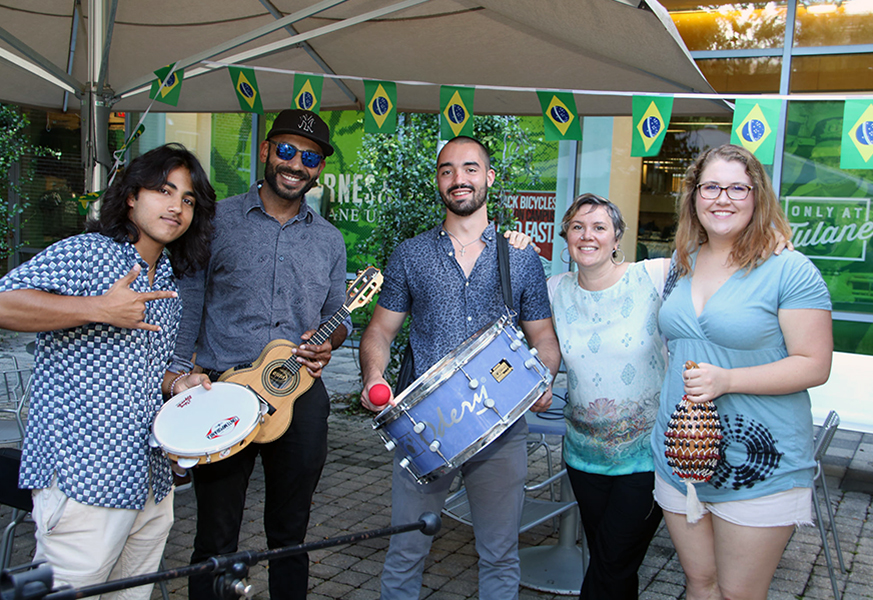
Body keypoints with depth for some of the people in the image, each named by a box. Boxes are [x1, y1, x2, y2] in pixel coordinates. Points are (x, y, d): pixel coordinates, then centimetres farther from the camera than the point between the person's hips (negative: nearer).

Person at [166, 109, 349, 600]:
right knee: (216, 539, 4)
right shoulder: (217, 220, 4)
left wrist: (329, 340, -4)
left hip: (301, 395, 3)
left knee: (291, 533, 13)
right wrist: (179, 370, -8)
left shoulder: (329, 240, 12)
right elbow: (188, 303, 4)